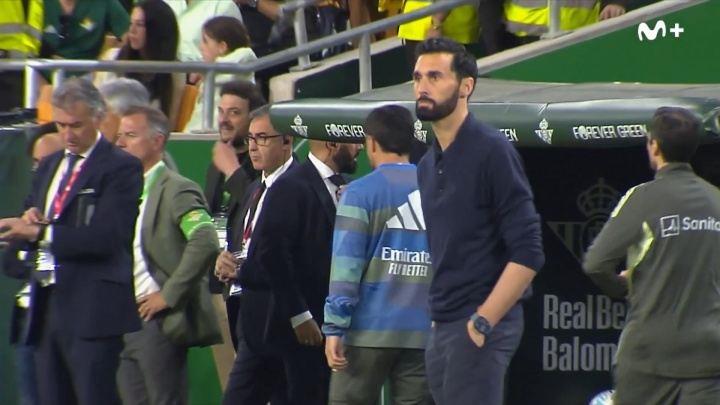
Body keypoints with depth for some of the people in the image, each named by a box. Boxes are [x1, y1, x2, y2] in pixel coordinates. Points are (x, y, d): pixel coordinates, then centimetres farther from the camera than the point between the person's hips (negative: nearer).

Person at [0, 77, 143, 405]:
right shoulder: (49, 166, 19)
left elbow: (107, 238, -18)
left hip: (93, 312, -8)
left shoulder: (121, 168, -7)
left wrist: (41, 233, -23)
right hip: (47, 307, 8)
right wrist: (29, 221, -5)